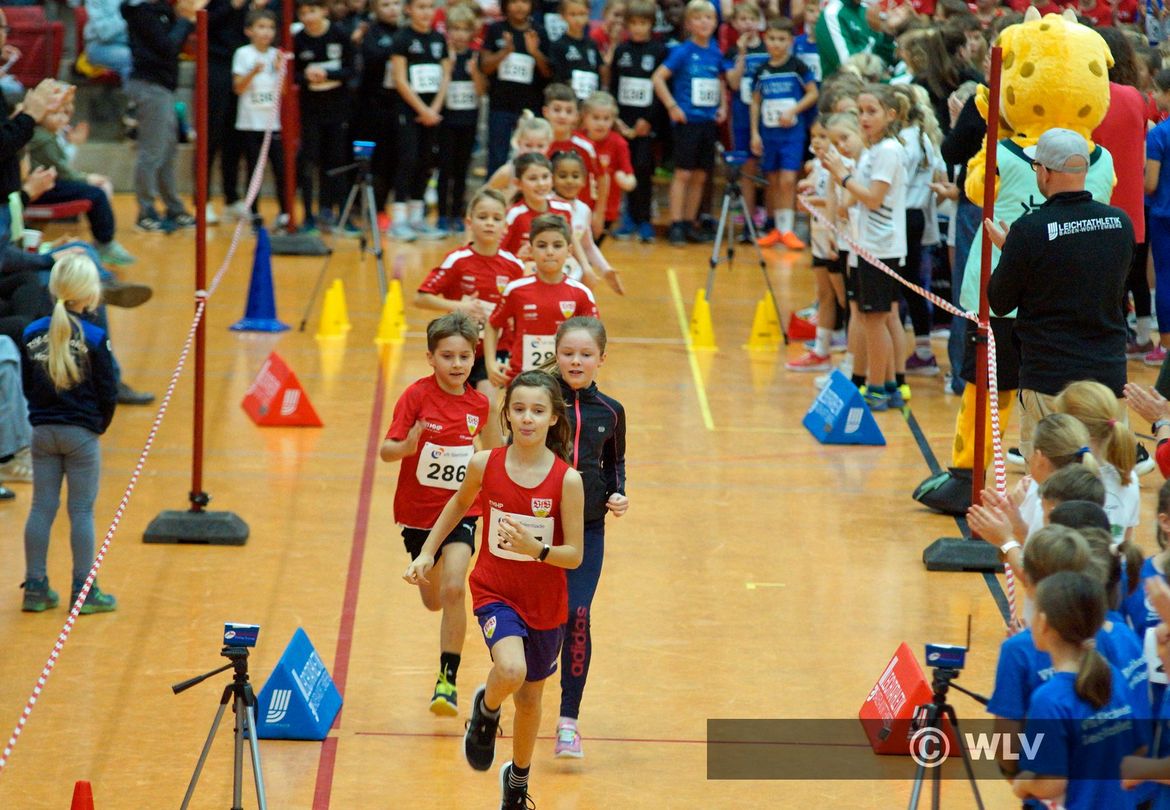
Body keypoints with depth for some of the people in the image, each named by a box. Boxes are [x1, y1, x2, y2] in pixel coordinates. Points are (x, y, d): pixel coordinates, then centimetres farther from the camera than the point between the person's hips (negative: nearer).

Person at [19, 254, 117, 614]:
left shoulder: (32, 334, -1)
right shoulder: (93, 338, -14)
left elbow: (27, 387, 5)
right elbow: (108, 394, -9)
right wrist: (100, 425, 8)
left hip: (42, 433, 4)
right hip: (81, 435, -4)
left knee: (42, 508, 10)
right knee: (82, 512, 3)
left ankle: (35, 588, 13)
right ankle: (84, 591, 8)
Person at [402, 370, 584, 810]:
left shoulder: (567, 480, -18)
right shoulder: (484, 464, -13)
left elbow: (574, 555, -13)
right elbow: (461, 502, 11)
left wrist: (536, 549, -32)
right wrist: (427, 552, 10)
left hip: (545, 601, 1)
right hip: (495, 590, -1)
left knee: (529, 696, 17)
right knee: (511, 670, -29)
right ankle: (486, 710, 7)